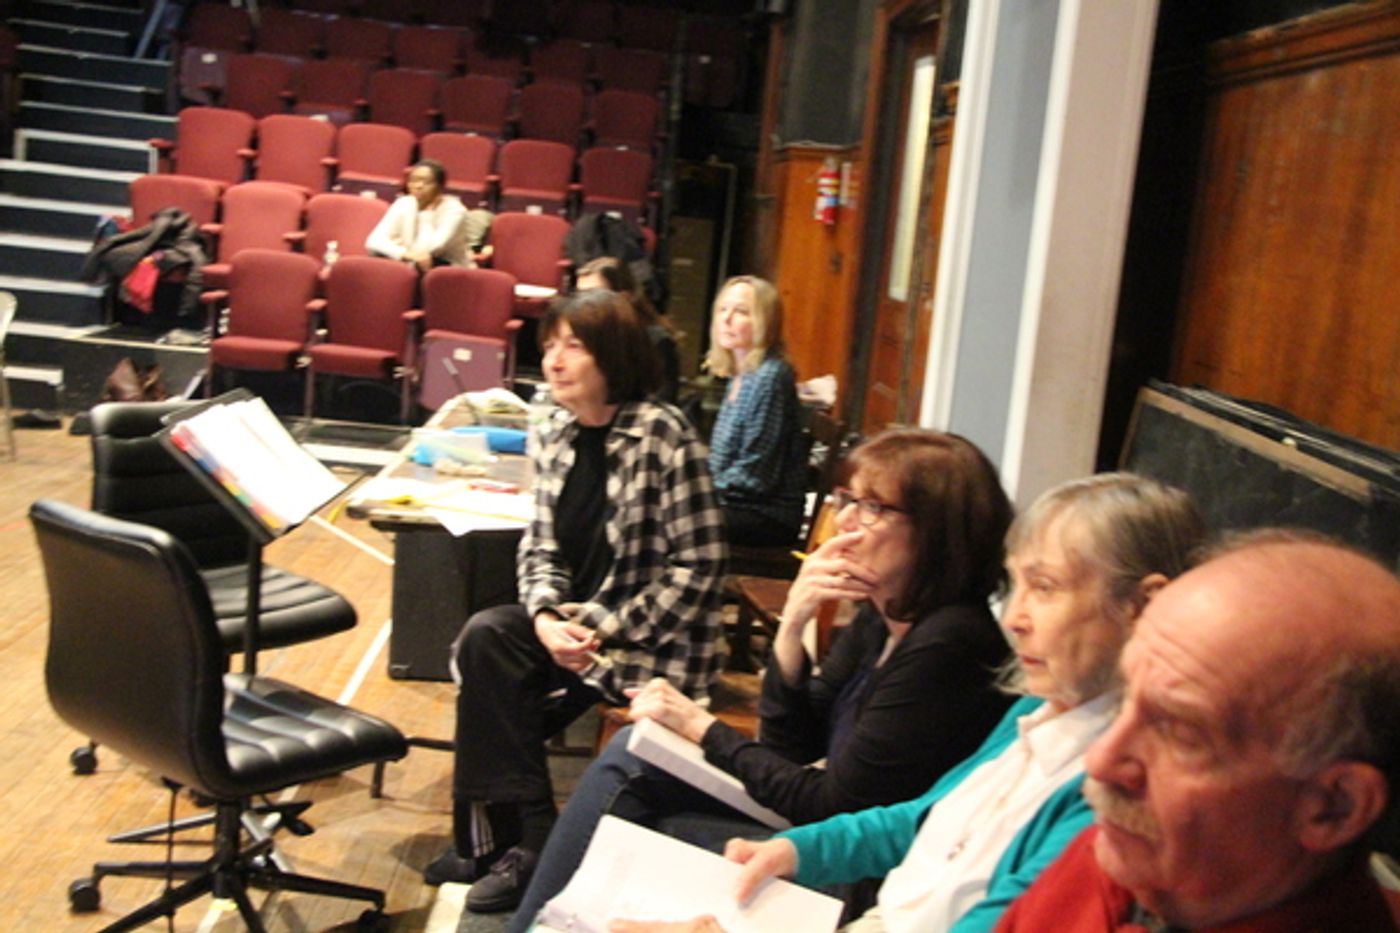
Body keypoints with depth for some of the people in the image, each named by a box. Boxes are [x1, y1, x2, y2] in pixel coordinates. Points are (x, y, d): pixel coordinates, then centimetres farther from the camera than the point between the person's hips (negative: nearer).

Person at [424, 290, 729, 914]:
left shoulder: (663, 437, -17)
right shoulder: (556, 435, 4)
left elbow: (699, 568, -18)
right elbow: (540, 547, 8)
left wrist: (604, 631, -19)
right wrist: (545, 615, -12)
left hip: (653, 644, -6)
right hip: (574, 625, 6)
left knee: (498, 686, -17)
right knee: (484, 638, -18)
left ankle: (522, 840, 6)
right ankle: (498, 838, -3)